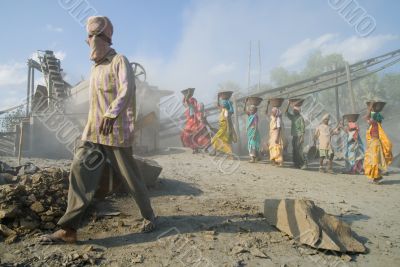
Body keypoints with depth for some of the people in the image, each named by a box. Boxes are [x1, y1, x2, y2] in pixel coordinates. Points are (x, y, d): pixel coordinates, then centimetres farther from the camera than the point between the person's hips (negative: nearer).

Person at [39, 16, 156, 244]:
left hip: (116, 131, -8)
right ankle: (69, 229, -2)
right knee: (80, 170, -5)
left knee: (131, 176, 0)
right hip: (94, 131, 8)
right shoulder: (96, 67, 22)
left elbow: (127, 90, -21)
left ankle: (150, 216, 20)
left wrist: (111, 114, -34)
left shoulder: (119, 61, -4)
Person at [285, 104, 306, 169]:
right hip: (293, 136, 7)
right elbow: (286, 112, 16)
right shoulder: (292, 117, 13)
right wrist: (288, 104, 7)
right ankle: (296, 164, 11)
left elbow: (303, 128, -11)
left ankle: (304, 164, -9)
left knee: (299, 150, -12)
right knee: (295, 151, 6)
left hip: (299, 136, -7)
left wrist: (302, 137, -17)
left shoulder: (300, 118, -7)